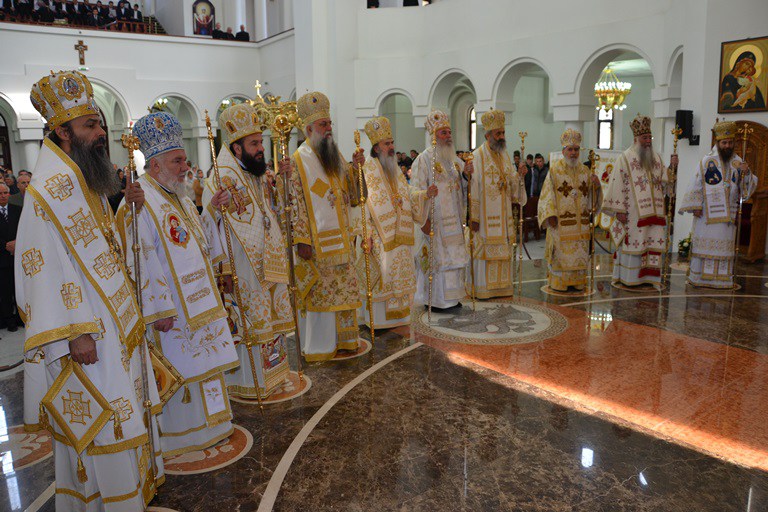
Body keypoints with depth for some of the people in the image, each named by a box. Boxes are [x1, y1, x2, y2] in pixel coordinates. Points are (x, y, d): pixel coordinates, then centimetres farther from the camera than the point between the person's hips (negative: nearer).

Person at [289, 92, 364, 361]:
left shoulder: (336, 156, 13)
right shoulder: (298, 160, -7)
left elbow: (353, 194, 12)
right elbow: (296, 201, -13)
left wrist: (357, 167, -4)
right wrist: (302, 239, -19)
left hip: (342, 239, 7)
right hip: (317, 241, -7)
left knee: (343, 289, 12)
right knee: (319, 293, 0)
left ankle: (342, 338, 25)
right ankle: (318, 345, 13)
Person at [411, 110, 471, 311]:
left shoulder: (453, 159, 13)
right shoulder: (424, 159, -9)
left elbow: (461, 187, 16)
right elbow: (418, 190, -14)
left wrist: (465, 174, -5)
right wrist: (424, 218, -20)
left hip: (453, 219, 7)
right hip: (434, 218, -7)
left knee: (452, 256, 11)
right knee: (436, 256, -3)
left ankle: (450, 297, 22)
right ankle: (434, 300, 6)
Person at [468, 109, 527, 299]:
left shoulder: (504, 155, 14)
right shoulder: (477, 156, -7)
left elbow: (511, 182, 14)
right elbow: (473, 187, -12)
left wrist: (519, 175, -8)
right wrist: (474, 216, -17)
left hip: (504, 214, 7)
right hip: (485, 214, -6)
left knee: (503, 250, 9)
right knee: (485, 249, -3)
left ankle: (501, 286, 18)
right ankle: (482, 288, 6)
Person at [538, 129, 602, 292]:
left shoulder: (585, 170, 11)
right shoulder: (555, 170, -1)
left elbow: (592, 196, 12)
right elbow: (547, 195, -6)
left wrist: (596, 186, -9)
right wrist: (551, 215, -15)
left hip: (580, 222, 4)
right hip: (561, 222, -4)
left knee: (579, 252, 6)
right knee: (561, 251, -2)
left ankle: (576, 282, 15)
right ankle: (558, 283, 7)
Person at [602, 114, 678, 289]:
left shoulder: (656, 157, 14)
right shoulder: (625, 158, -4)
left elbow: (664, 181, 12)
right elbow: (617, 184, -10)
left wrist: (672, 167, -6)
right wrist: (619, 209, -16)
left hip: (652, 212, 6)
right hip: (632, 213, -6)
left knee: (652, 244, 4)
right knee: (632, 243, -3)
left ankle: (647, 276, 12)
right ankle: (628, 278, 5)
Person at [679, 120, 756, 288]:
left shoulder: (737, 162, 9)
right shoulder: (707, 160, 0)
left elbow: (749, 186, 6)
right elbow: (696, 184, -3)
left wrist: (747, 173, -13)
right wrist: (695, 206, -9)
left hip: (728, 213, 3)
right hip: (708, 212, -3)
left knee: (725, 246, 4)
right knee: (704, 242, 0)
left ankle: (721, 277, 10)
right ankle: (700, 276, 7)